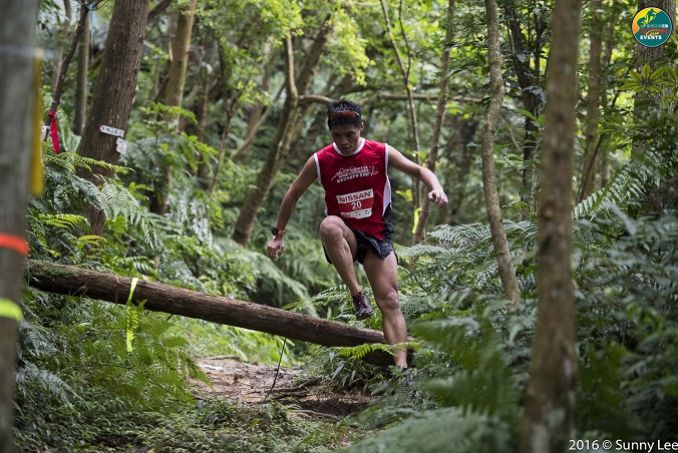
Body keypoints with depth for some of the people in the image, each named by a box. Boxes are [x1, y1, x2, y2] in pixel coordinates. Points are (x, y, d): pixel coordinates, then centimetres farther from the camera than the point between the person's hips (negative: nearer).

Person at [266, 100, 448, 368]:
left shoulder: (381, 153, -5)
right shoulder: (320, 162, -6)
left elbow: (418, 170, 3)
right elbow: (293, 195, 6)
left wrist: (436, 188, -19)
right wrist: (278, 234, 6)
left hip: (377, 236, 1)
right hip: (344, 238, -1)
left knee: (390, 302, -13)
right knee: (330, 226, -38)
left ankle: (401, 365, -20)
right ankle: (357, 295, -33)